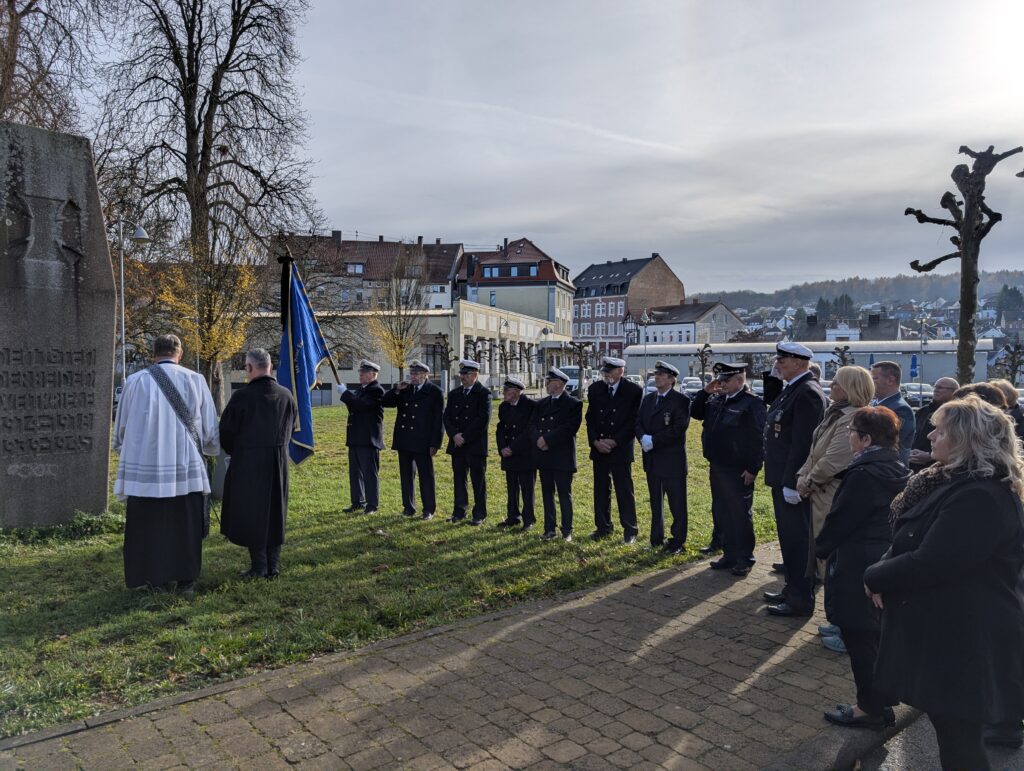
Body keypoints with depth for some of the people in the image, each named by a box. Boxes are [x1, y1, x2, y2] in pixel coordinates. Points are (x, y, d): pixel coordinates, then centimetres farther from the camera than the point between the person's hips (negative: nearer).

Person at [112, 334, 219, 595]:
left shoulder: (135, 382, -3)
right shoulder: (196, 381, -4)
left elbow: (120, 429, 8)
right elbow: (210, 429, 1)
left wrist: (124, 448, 29)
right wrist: (212, 447, 22)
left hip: (143, 468, 0)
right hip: (186, 469, 0)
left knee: (150, 526, 11)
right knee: (185, 527, 11)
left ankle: (158, 579, 18)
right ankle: (185, 580, 15)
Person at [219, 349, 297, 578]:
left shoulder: (242, 396, -16)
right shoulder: (286, 396, -1)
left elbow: (227, 430, -5)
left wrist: (234, 452, 14)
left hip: (248, 462, -4)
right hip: (278, 462, 5)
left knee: (251, 512, 7)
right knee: (274, 512, 13)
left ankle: (259, 566, 9)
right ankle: (273, 565, 17)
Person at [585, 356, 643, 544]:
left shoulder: (634, 391, -6)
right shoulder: (595, 389, 7)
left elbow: (634, 421, -8)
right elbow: (590, 418, 8)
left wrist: (614, 442, -13)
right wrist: (595, 441, -6)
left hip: (621, 449, -4)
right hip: (598, 449, 4)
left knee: (625, 491, 1)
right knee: (601, 489, 10)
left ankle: (630, 530, 10)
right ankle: (603, 527, 22)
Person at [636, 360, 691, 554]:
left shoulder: (681, 400, -9)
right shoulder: (648, 399, 13)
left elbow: (678, 428, -18)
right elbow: (638, 422, 8)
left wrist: (654, 440, -20)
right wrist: (643, 437, -12)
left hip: (672, 460, -7)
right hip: (652, 459, 7)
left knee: (677, 503, 0)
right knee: (655, 501, 16)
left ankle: (678, 542, 10)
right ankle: (657, 538, 26)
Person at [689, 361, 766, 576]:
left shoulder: (752, 403, -14)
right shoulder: (716, 400, 9)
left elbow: (758, 439, -18)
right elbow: (695, 413, 15)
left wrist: (753, 469, -19)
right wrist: (705, 392, 0)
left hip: (738, 472, -8)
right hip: (717, 468, 8)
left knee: (740, 514, 4)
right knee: (721, 513, 15)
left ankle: (744, 558, 17)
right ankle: (729, 554, 28)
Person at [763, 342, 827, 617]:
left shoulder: (807, 393, -18)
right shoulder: (791, 390, 14)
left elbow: (802, 443, -23)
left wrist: (791, 483, -23)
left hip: (793, 481, -10)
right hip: (783, 478, 10)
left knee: (797, 538, 0)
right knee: (788, 536, 19)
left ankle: (800, 600, 10)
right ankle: (792, 589, 31)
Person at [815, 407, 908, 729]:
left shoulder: (864, 475, -23)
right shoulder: (896, 472, 6)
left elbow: (839, 520, -17)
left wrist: (821, 548, 1)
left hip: (858, 570, -9)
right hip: (885, 565, 9)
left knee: (860, 638, 4)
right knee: (873, 634, 21)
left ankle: (871, 707, 16)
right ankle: (878, 699, 34)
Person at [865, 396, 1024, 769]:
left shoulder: (980, 496, -25)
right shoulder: (956, 482, 8)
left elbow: (929, 564, -29)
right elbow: (909, 543, 11)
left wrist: (876, 577, -13)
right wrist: (884, 572, -8)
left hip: (963, 640, -10)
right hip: (945, 630, 10)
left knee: (957, 738, 5)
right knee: (948, 728, 22)